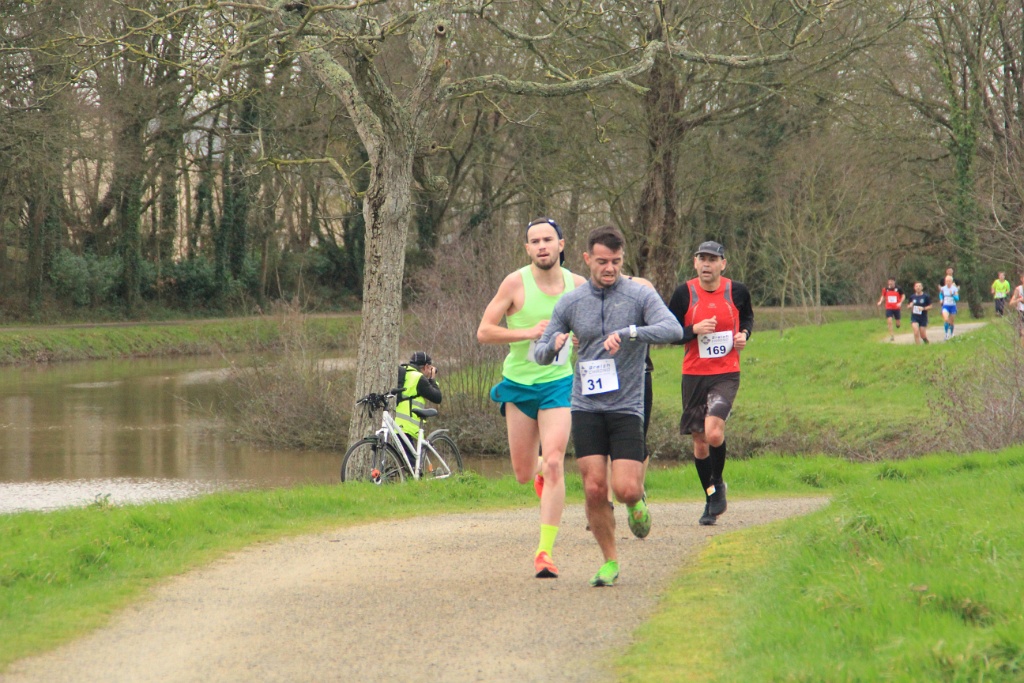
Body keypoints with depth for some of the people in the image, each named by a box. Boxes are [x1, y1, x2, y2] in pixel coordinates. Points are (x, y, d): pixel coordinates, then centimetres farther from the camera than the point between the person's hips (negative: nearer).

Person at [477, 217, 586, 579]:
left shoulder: (577, 285, 1)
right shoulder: (516, 283, -8)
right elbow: (484, 332, -9)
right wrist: (528, 332, -20)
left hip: (558, 383, 0)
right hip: (519, 384, 0)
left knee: (554, 465, -15)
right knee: (523, 474, 5)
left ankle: (545, 551, -13)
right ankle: (539, 467, 45)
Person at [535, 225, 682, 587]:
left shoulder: (640, 295, -2)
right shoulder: (570, 302, 6)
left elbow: (673, 329, -17)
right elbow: (541, 353, 12)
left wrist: (629, 332, -31)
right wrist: (555, 344, -13)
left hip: (627, 408, -2)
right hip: (586, 408, 2)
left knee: (625, 489, -12)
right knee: (594, 489, -5)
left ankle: (636, 502, 26)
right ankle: (610, 561, 12)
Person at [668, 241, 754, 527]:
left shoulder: (737, 291, 0)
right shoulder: (684, 293, -3)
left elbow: (748, 317, 21)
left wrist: (744, 334, 0)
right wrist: (694, 330, -17)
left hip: (726, 374, -1)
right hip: (694, 374, 1)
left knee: (714, 432, -22)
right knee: (699, 442, 7)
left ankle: (718, 484, 5)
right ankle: (712, 501, 25)